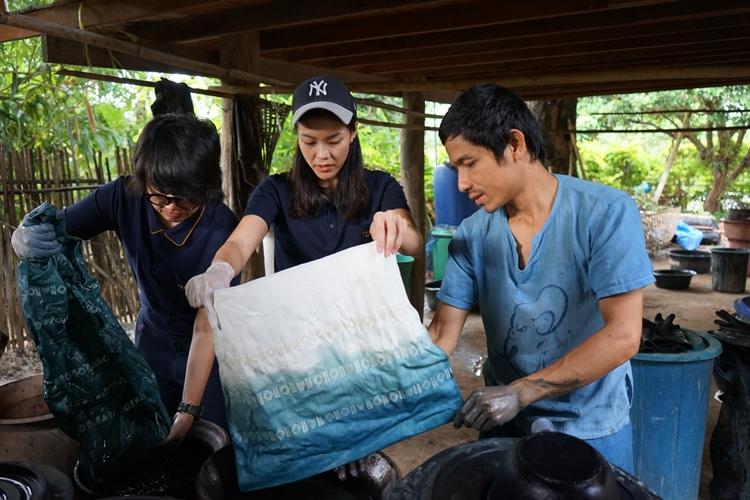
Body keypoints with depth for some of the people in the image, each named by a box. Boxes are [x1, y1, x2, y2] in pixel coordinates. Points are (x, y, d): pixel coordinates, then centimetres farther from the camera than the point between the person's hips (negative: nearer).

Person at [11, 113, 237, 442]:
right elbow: (52, 231, -10)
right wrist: (25, 239, -34)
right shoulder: (124, 197, -19)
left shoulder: (220, 228, -29)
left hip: (212, 347, -3)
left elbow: (207, 327, -27)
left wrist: (188, 412, -29)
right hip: (154, 338, 4)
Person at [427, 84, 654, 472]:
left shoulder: (606, 213, -17)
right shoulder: (471, 234, -7)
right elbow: (442, 333, -6)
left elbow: (622, 336, -21)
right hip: (502, 423, 3)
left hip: (591, 430, -3)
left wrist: (520, 392, -26)